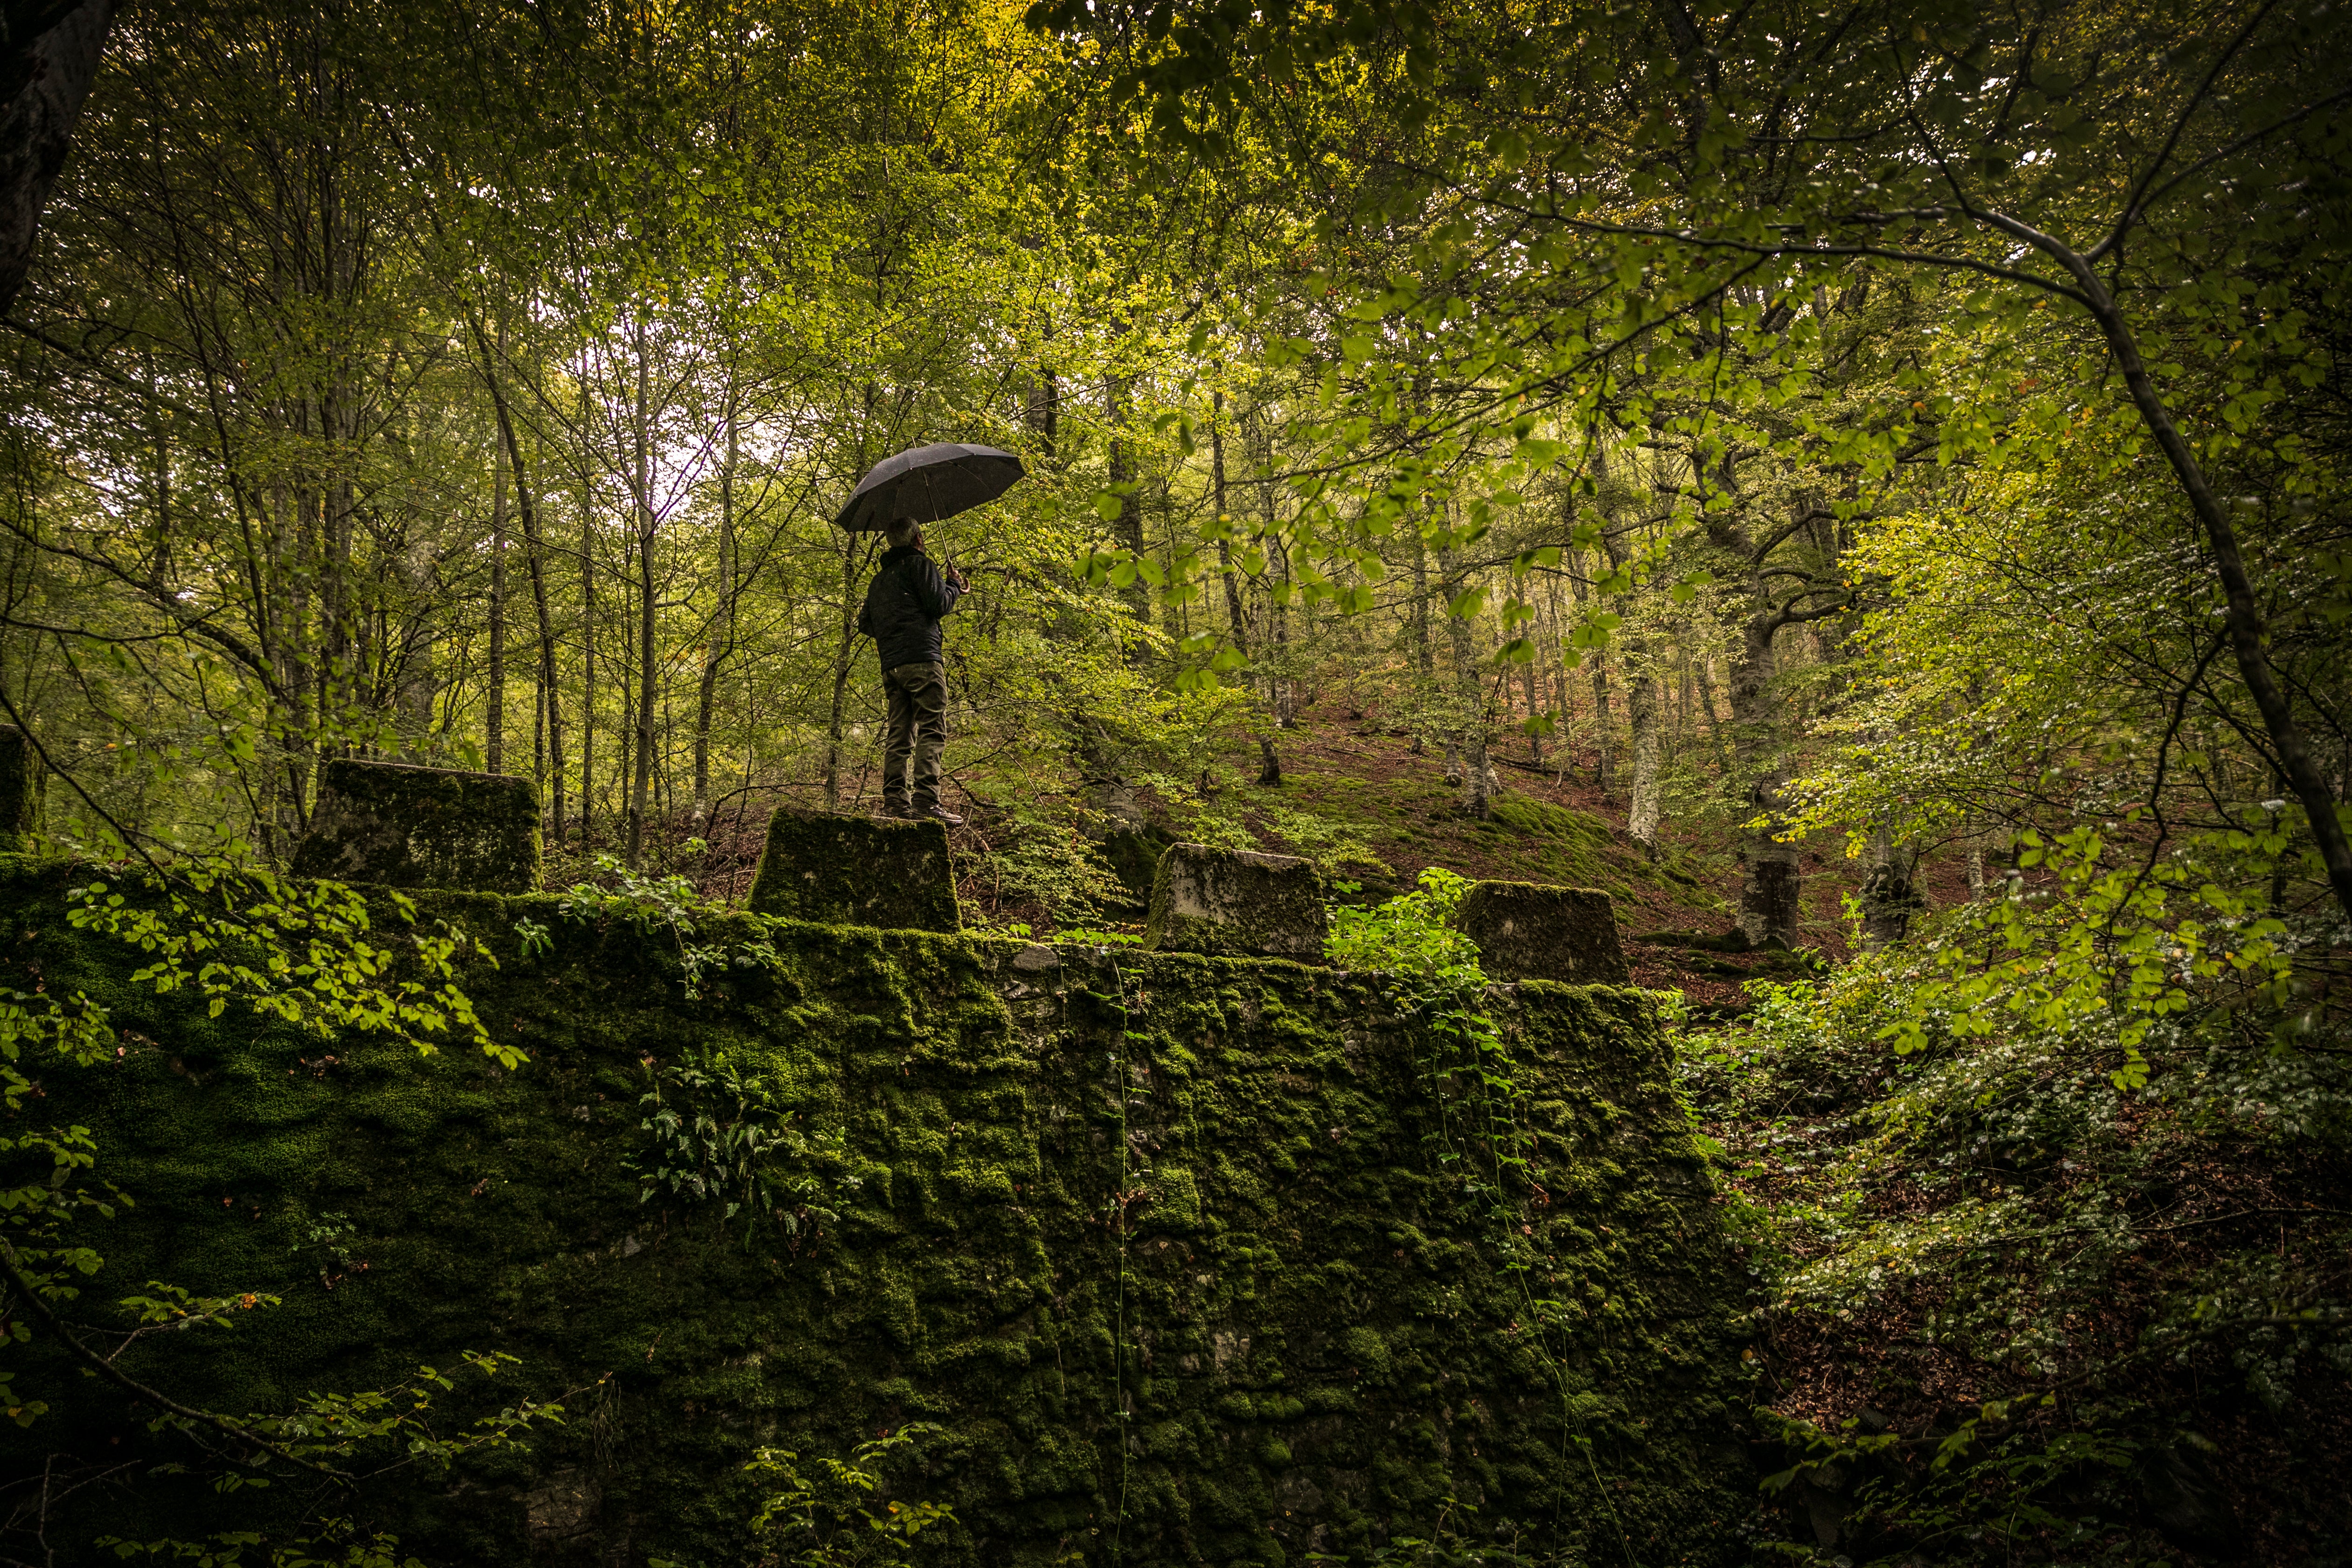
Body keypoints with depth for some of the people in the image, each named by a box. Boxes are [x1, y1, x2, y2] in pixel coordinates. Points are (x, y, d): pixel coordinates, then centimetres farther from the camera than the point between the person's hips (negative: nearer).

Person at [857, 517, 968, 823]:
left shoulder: (878, 579, 24)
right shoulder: (919, 563, 1)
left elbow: (865, 623, 25)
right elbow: (939, 605, -8)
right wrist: (954, 584, 9)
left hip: (890, 666, 8)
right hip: (921, 659, -8)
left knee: (899, 735, 6)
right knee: (932, 732, -12)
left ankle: (894, 800, -2)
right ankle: (926, 800, -22)